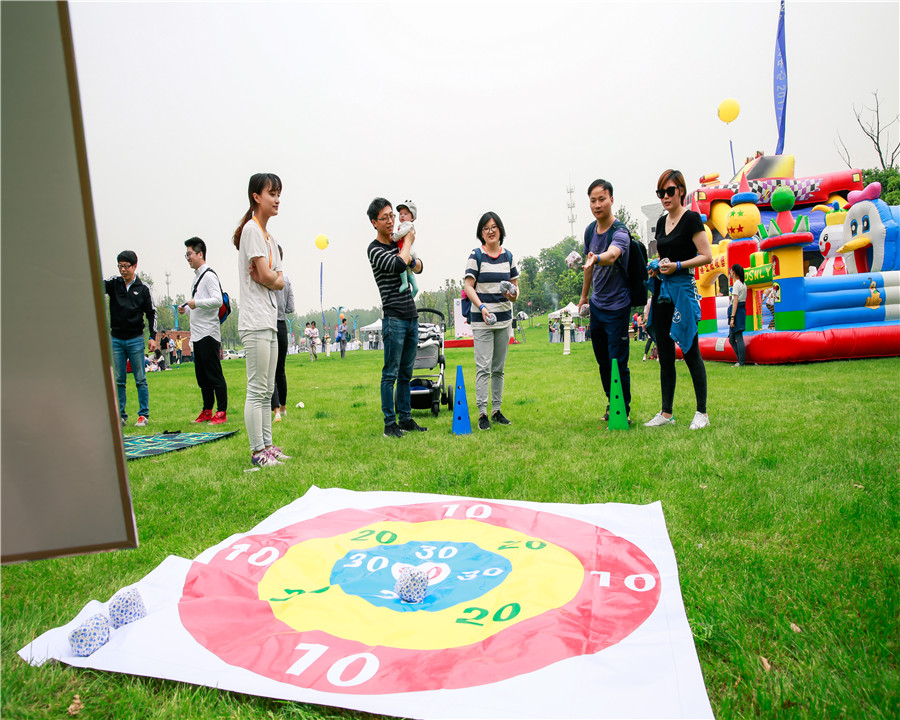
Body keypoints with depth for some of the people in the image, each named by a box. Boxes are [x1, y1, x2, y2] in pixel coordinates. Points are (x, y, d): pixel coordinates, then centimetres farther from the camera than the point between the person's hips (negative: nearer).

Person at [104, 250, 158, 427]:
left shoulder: (143, 288, 2)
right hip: (116, 339, 2)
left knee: (140, 379, 1)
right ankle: (120, 416, 14)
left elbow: (151, 313, 5)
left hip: (135, 339, -2)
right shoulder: (114, 283, 6)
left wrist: (153, 337, -1)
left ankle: (144, 415, 9)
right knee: (118, 380, 6)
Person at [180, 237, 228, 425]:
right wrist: (186, 308, 11)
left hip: (209, 333, -10)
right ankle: (207, 411, 21)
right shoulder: (197, 276, 20)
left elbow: (218, 300, -21)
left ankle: (221, 412, -1)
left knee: (214, 374, -6)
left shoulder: (209, 275, -10)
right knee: (201, 375, 13)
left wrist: (196, 303, -20)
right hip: (198, 334, 10)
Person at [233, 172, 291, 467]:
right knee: (257, 390, -6)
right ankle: (257, 451, 0)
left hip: (269, 321, 10)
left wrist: (269, 278, -6)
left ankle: (267, 445, 20)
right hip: (255, 321, -10)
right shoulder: (252, 229, -8)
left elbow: (279, 281, 12)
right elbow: (267, 277, -15)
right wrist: (273, 278, 5)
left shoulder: (269, 237, 20)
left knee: (267, 390, 12)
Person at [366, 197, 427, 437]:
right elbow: (399, 265, -21)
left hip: (412, 317, 7)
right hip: (394, 318, -7)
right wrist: (409, 242, -4)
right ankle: (390, 424, 2)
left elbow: (418, 268, 25)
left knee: (406, 373, 11)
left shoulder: (398, 244, 16)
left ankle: (405, 419, 18)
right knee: (391, 373, -4)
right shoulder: (374, 249, -6)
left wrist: (412, 259, 1)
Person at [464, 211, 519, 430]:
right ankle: (482, 413, -2)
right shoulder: (476, 255, -2)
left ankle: (497, 410, 19)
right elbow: (469, 286, -7)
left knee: (499, 368, 10)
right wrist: (482, 307, -22)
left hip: (504, 317, 5)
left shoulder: (508, 256, 11)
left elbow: (515, 285, 15)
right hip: (482, 319, -5)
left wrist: (513, 294, -9)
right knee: (483, 367, -8)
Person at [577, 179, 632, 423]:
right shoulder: (590, 230, 4)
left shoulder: (620, 231, -18)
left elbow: (612, 255, -41)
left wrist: (596, 258, -62)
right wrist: (584, 296, 22)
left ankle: (624, 410, 12)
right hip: (596, 304, 7)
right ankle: (612, 403, 33)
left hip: (617, 305, -7)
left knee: (617, 362, -4)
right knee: (603, 360, 16)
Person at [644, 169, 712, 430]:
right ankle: (666, 413, 15)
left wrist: (677, 265, -18)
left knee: (690, 351, -3)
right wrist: (656, 268, 5)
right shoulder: (661, 222, 15)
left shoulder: (691, 218, -5)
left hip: (683, 288, -7)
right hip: (662, 290, 7)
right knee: (665, 355, 8)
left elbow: (706, 256, -9)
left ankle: (702, 412, 8)